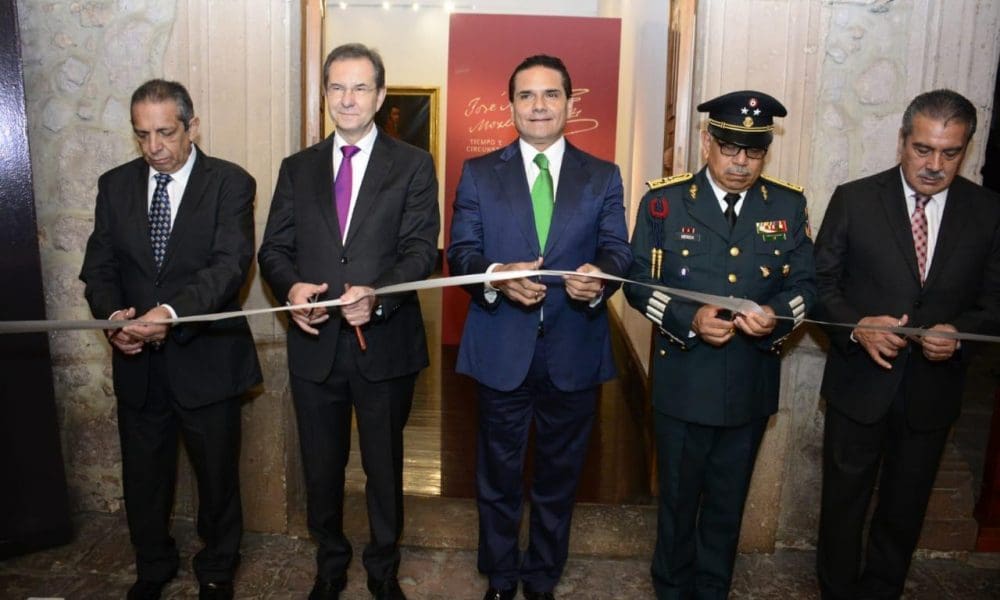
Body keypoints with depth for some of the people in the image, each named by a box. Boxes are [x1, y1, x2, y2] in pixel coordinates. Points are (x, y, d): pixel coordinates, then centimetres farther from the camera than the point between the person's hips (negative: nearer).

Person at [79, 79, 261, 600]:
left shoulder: (230, 183, -9)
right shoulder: (115, 185, 4)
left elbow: (231, 263, -20)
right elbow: (99, 265, 3)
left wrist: (172, 312, -35)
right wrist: (112, 315, -18)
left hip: (206, 358, -3)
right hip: (137, 361, 4)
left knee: (217, 473, 14)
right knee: (143, 476, 19)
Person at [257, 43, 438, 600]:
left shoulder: (413, 165, -1)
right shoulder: (298, 168, 9)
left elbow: (422, 249, -10)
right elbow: (274, 248, 6)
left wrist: (378, 294, -28)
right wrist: (291, 286, -16)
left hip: (385, 343, -2)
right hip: (315, 343, 3)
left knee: (385, 465, 14)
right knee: (321, 466, 17)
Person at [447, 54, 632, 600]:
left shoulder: (603, 177, 5)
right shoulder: (479, 173, 4)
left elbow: (617, 250, -3)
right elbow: (460, 251, -2)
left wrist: (599, 277, -27)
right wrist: (497, 276, -24)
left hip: (573, 352, 1)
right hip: (501, 350, 0)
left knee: (559, 476, 16)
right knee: (498, 474, 14)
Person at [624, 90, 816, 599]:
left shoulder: (788, 205, 1)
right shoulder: (664, 200, -6)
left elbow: (804, 283, 3)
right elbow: (638, 282, -6)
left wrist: (777, 316, -19)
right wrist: (687, 319, -22)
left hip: (752, 385, 2)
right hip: (682, 382, -2)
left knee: (728, 503, 19)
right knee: (678, 498, 16)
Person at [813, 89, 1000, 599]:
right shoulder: (854, 199, -7)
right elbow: (821, 284, -5)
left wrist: (957, 332, -19)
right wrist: (855, 326, -22)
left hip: (932, 389, 2)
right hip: (858, 383, -2)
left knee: (905, 506, 19)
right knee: (844, 500, 13)